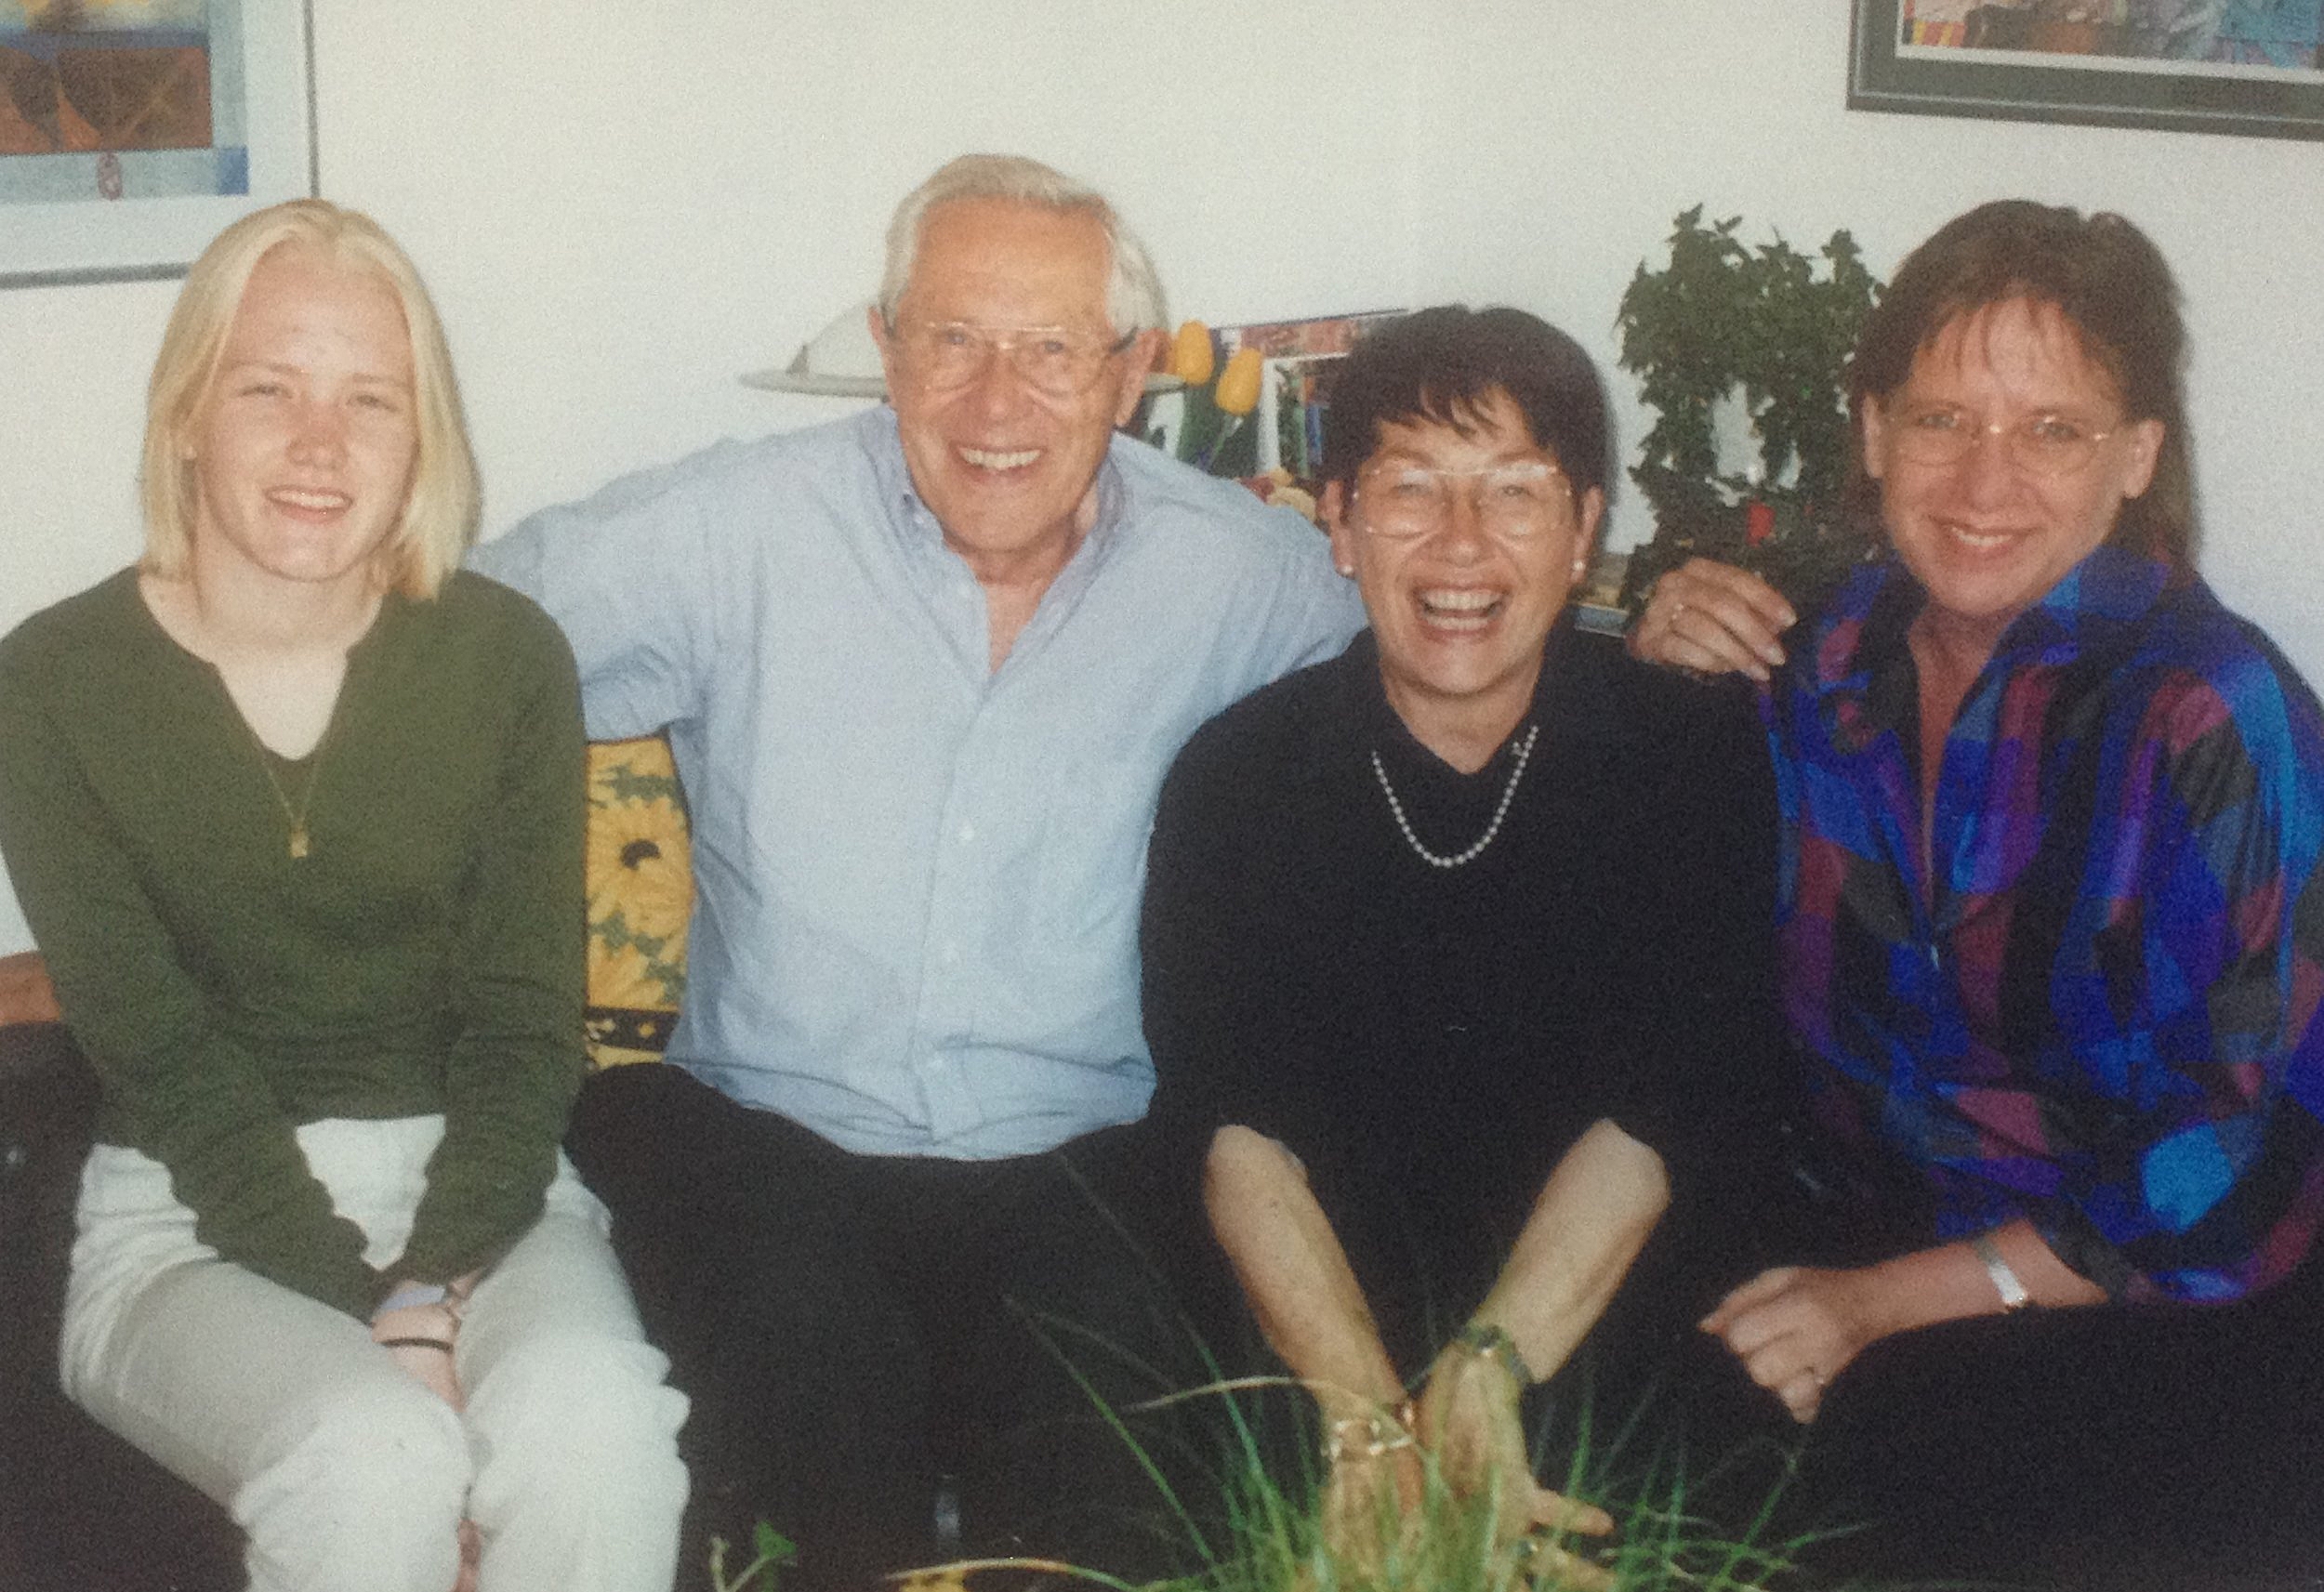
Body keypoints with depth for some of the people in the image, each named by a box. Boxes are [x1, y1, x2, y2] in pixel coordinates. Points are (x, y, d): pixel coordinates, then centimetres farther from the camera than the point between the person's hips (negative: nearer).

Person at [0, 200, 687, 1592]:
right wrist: (372, 1319, -19)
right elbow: (158, 1052, -9)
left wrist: (434, 1285, -18)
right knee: (374, 1464, -33)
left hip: (481, 1184, 2)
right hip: (193, 1218, -1)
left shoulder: (506, 656, 1)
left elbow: (524, 1019, -2)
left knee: (594, 1427, -32)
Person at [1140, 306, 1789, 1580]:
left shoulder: (1696, 759, 1)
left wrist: (1490, 1368, -19)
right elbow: (1238, 1134, -7)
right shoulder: (1234, 779, 2)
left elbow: (1667, 1106, -6)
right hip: (1293, 1361, 1)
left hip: (1604, 1334, 0)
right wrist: (1376, 1425, -21)